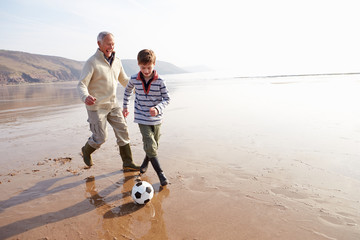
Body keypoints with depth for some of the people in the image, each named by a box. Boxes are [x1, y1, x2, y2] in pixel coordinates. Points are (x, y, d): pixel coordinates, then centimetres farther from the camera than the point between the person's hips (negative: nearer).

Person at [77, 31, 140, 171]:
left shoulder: (117, 61, 6)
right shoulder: (92, 62, -13)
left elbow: (124, 80, 18)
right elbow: (81, 84, -20)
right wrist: (85, 97, -42)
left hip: (113, 104, 6)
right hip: (96, 106, -6)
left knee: (122, 131, 2)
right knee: (100, 137, 0)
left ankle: (127, 162, 11)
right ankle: (86, 151, 33)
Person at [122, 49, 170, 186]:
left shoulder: (159, 81, -10)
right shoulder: (134, 79, -4)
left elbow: (167, 98, -6)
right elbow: (127, 90, 17)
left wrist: (158, 109, -23)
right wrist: (125, 106, 23)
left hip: (156, 119, 1)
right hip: (142, 118, -1)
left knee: (154, 145, 15)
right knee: (150, 146, -10)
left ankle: (146, 162, 44)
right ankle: (160, 174, -2)